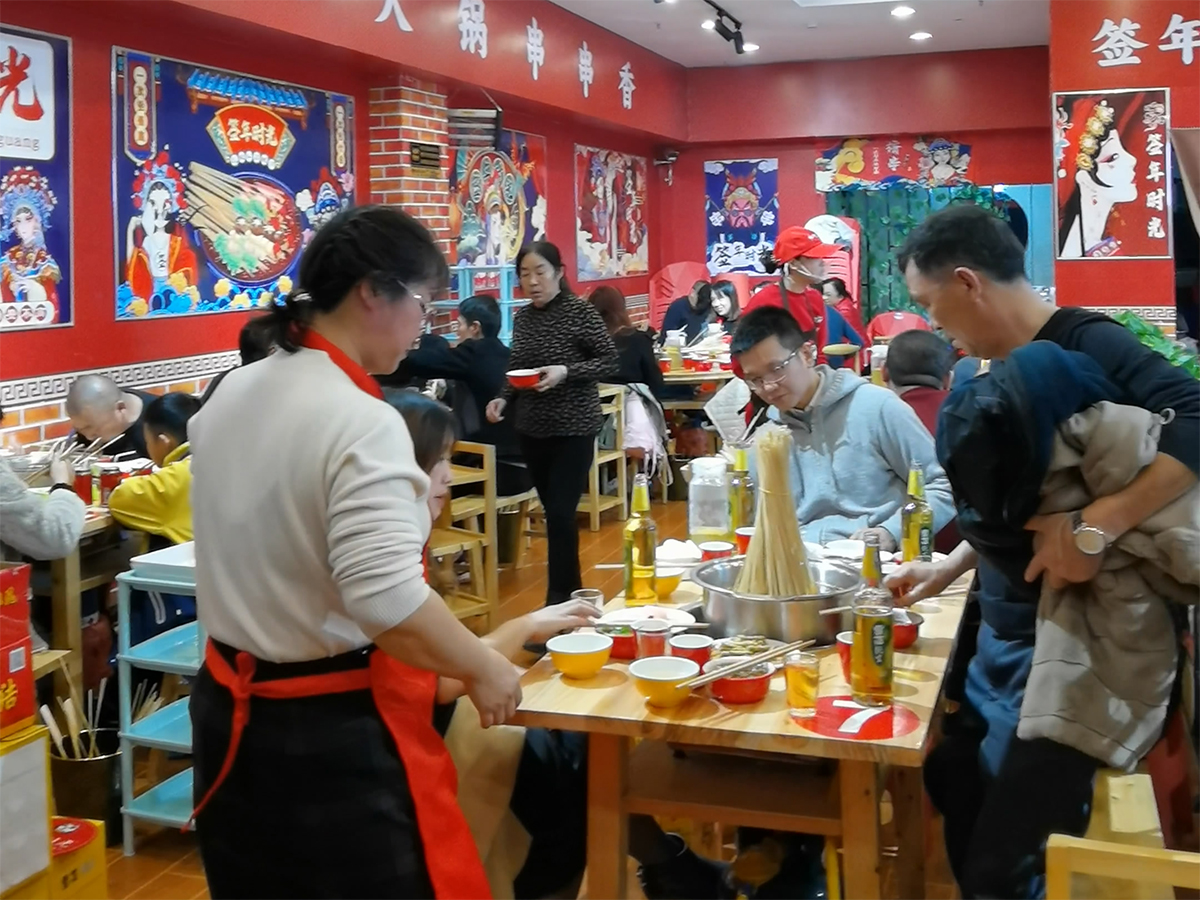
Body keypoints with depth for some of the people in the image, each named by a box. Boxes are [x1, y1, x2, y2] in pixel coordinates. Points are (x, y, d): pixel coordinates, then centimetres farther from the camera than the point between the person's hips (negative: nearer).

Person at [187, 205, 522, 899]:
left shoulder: (235, 392, 4)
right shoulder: (362, 421, -23)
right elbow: (388, 601, -30)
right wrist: (483, 669, -16)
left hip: (234, 706, 8)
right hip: (334, 730, -8)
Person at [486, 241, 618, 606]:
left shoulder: (580, 311, -10)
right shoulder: (522, 318, 6)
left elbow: (610, 362, -9)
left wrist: (566, 372, -22)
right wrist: (503, 399, -3)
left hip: (573, 429, -6)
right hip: (532, 430, 6)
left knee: (561, 512, -9)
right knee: (553, 510, 13)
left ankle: (559, 597, -1)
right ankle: (571, 589, 28)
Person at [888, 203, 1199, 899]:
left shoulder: (1082, 346, -18)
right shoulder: (995, 373, 7)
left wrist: (1092, 528, -37)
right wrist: (951, 569, 16)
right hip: (999, 637, 8)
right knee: (958, 800, 20)